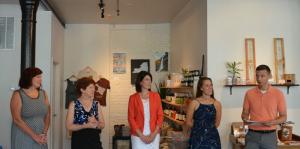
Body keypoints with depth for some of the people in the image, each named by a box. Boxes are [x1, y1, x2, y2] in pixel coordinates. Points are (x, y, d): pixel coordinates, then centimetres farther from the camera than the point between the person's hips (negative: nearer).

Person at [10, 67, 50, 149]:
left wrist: (44, 133, -7)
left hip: (40, 138, 4)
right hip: (23, 137, -4)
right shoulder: (18, 94, -6)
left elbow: (47, 115, 6)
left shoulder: (43, 93, 6)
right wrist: (34, 136, -16)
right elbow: (17, 119, -13)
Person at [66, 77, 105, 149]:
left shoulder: (96, 104, 5)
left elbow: (102, 125, 7)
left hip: (95, 141, 3)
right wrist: (86, 125, -19)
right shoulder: (74, 104, -5)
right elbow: (69, 126, -9)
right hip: (79, 142, -3)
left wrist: (96, 123, -14)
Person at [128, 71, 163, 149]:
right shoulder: (133, 98, -4)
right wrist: (141, 136, -10)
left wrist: (154, 133, -7)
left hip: (154, 135, 2)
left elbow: (160, 115, 2)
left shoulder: (156, 96, 2)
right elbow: (131, 118, -5)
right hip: (138, 136, -2)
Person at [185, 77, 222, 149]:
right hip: (197, 138, -2)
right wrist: (198, 128, 8)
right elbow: (188, 122, 0)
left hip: (212, 137, 2)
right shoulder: (194, 103, -5)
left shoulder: (217, 104, 2)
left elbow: (217, 123, 12)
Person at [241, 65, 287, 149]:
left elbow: (283, 117, 3)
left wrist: (272, 122, -16)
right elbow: (245, 113, 8)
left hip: (270, 136, 0)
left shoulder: (278, 93, -2)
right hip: (252, 135, 1)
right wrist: (246, 119, -13)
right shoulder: (249, 93, 1)